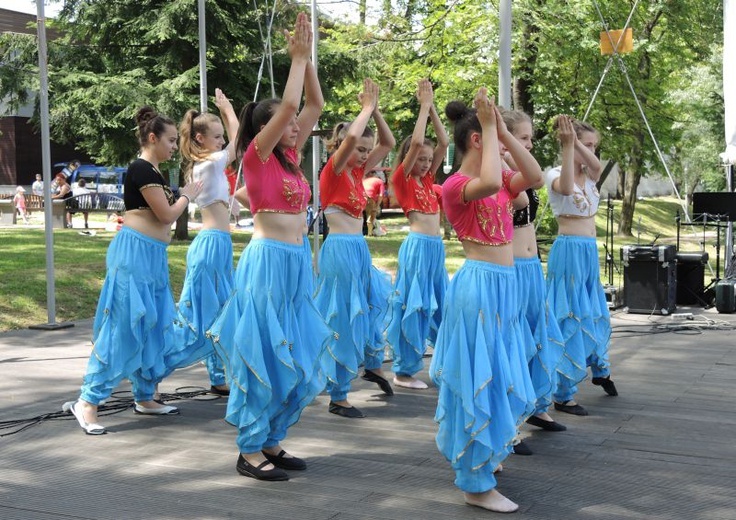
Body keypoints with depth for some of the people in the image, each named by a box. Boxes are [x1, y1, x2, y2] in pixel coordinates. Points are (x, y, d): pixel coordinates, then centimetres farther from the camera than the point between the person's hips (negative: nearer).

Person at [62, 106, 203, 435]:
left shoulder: (153, 172, 17)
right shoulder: (142, 169, -13)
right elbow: (166, 214, -13)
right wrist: (187, 196, 2)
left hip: (152, 255, 10)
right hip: (135, 252, -10)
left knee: (153, 329, 14)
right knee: (123, 329, -11)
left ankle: (144, 398, 23)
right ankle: (87, 402, -8)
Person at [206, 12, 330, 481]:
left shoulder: (291, 157, 11)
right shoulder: (258, 155, -8)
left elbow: (315, 104, 12)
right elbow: (289, 104, -19)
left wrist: (308, 57, 5)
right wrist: (298, 56, -9)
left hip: (298, 264, 8)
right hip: (268, 262, -8)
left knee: (298, 358, 11)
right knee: (262, 355, -2)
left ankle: (272, 441, 22)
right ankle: (249, 451, 7)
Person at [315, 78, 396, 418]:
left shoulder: (357, 172, 12)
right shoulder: (333, 171, -10)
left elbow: (388, 143, 17)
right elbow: (351, 136, -27)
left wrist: (375, 110, 6)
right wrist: (367, 108, -13)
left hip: (359, 250, 9)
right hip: (340, 250, -9)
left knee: (375, 305, 20)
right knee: (343, 322, -4)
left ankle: (372, 365, 41)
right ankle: (338, 398, 5)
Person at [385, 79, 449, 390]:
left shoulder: (427, 179, 14)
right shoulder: (401, 179, -4)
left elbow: (444, 142, 13)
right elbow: (416, 142, -15)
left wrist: (432, 107, 7)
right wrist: (424, 106, -6)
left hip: (436, 247, 7)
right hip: (418, 246, -7)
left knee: (441, 306, 13)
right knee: (413, 308, -2)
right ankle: (404, 371, 6)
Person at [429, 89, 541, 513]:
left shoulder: (499, 181, 13)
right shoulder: (456, 185, -13)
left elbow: (535, 177, -2)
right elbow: (489, 183, -35)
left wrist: (503, 132, -5)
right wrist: (490, 128, -24)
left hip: (504, 284, 9)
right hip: (480, 284, -9)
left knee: (499, 377, 19)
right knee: (481, 380, -5)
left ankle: (481, 456, 36)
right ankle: (477, 484, 3)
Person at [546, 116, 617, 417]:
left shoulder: (589, 175, 10)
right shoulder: (556, 174, -10)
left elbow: (596, 165, -15)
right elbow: (565, 188, -35)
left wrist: (578, 143, -31)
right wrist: (569, 143, -39)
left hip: (590, 251, 8)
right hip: (569, 251, -8)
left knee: (596, 313, 23)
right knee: (571, 319, -6)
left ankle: (600, 370, 46)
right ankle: (563, 394, 1)